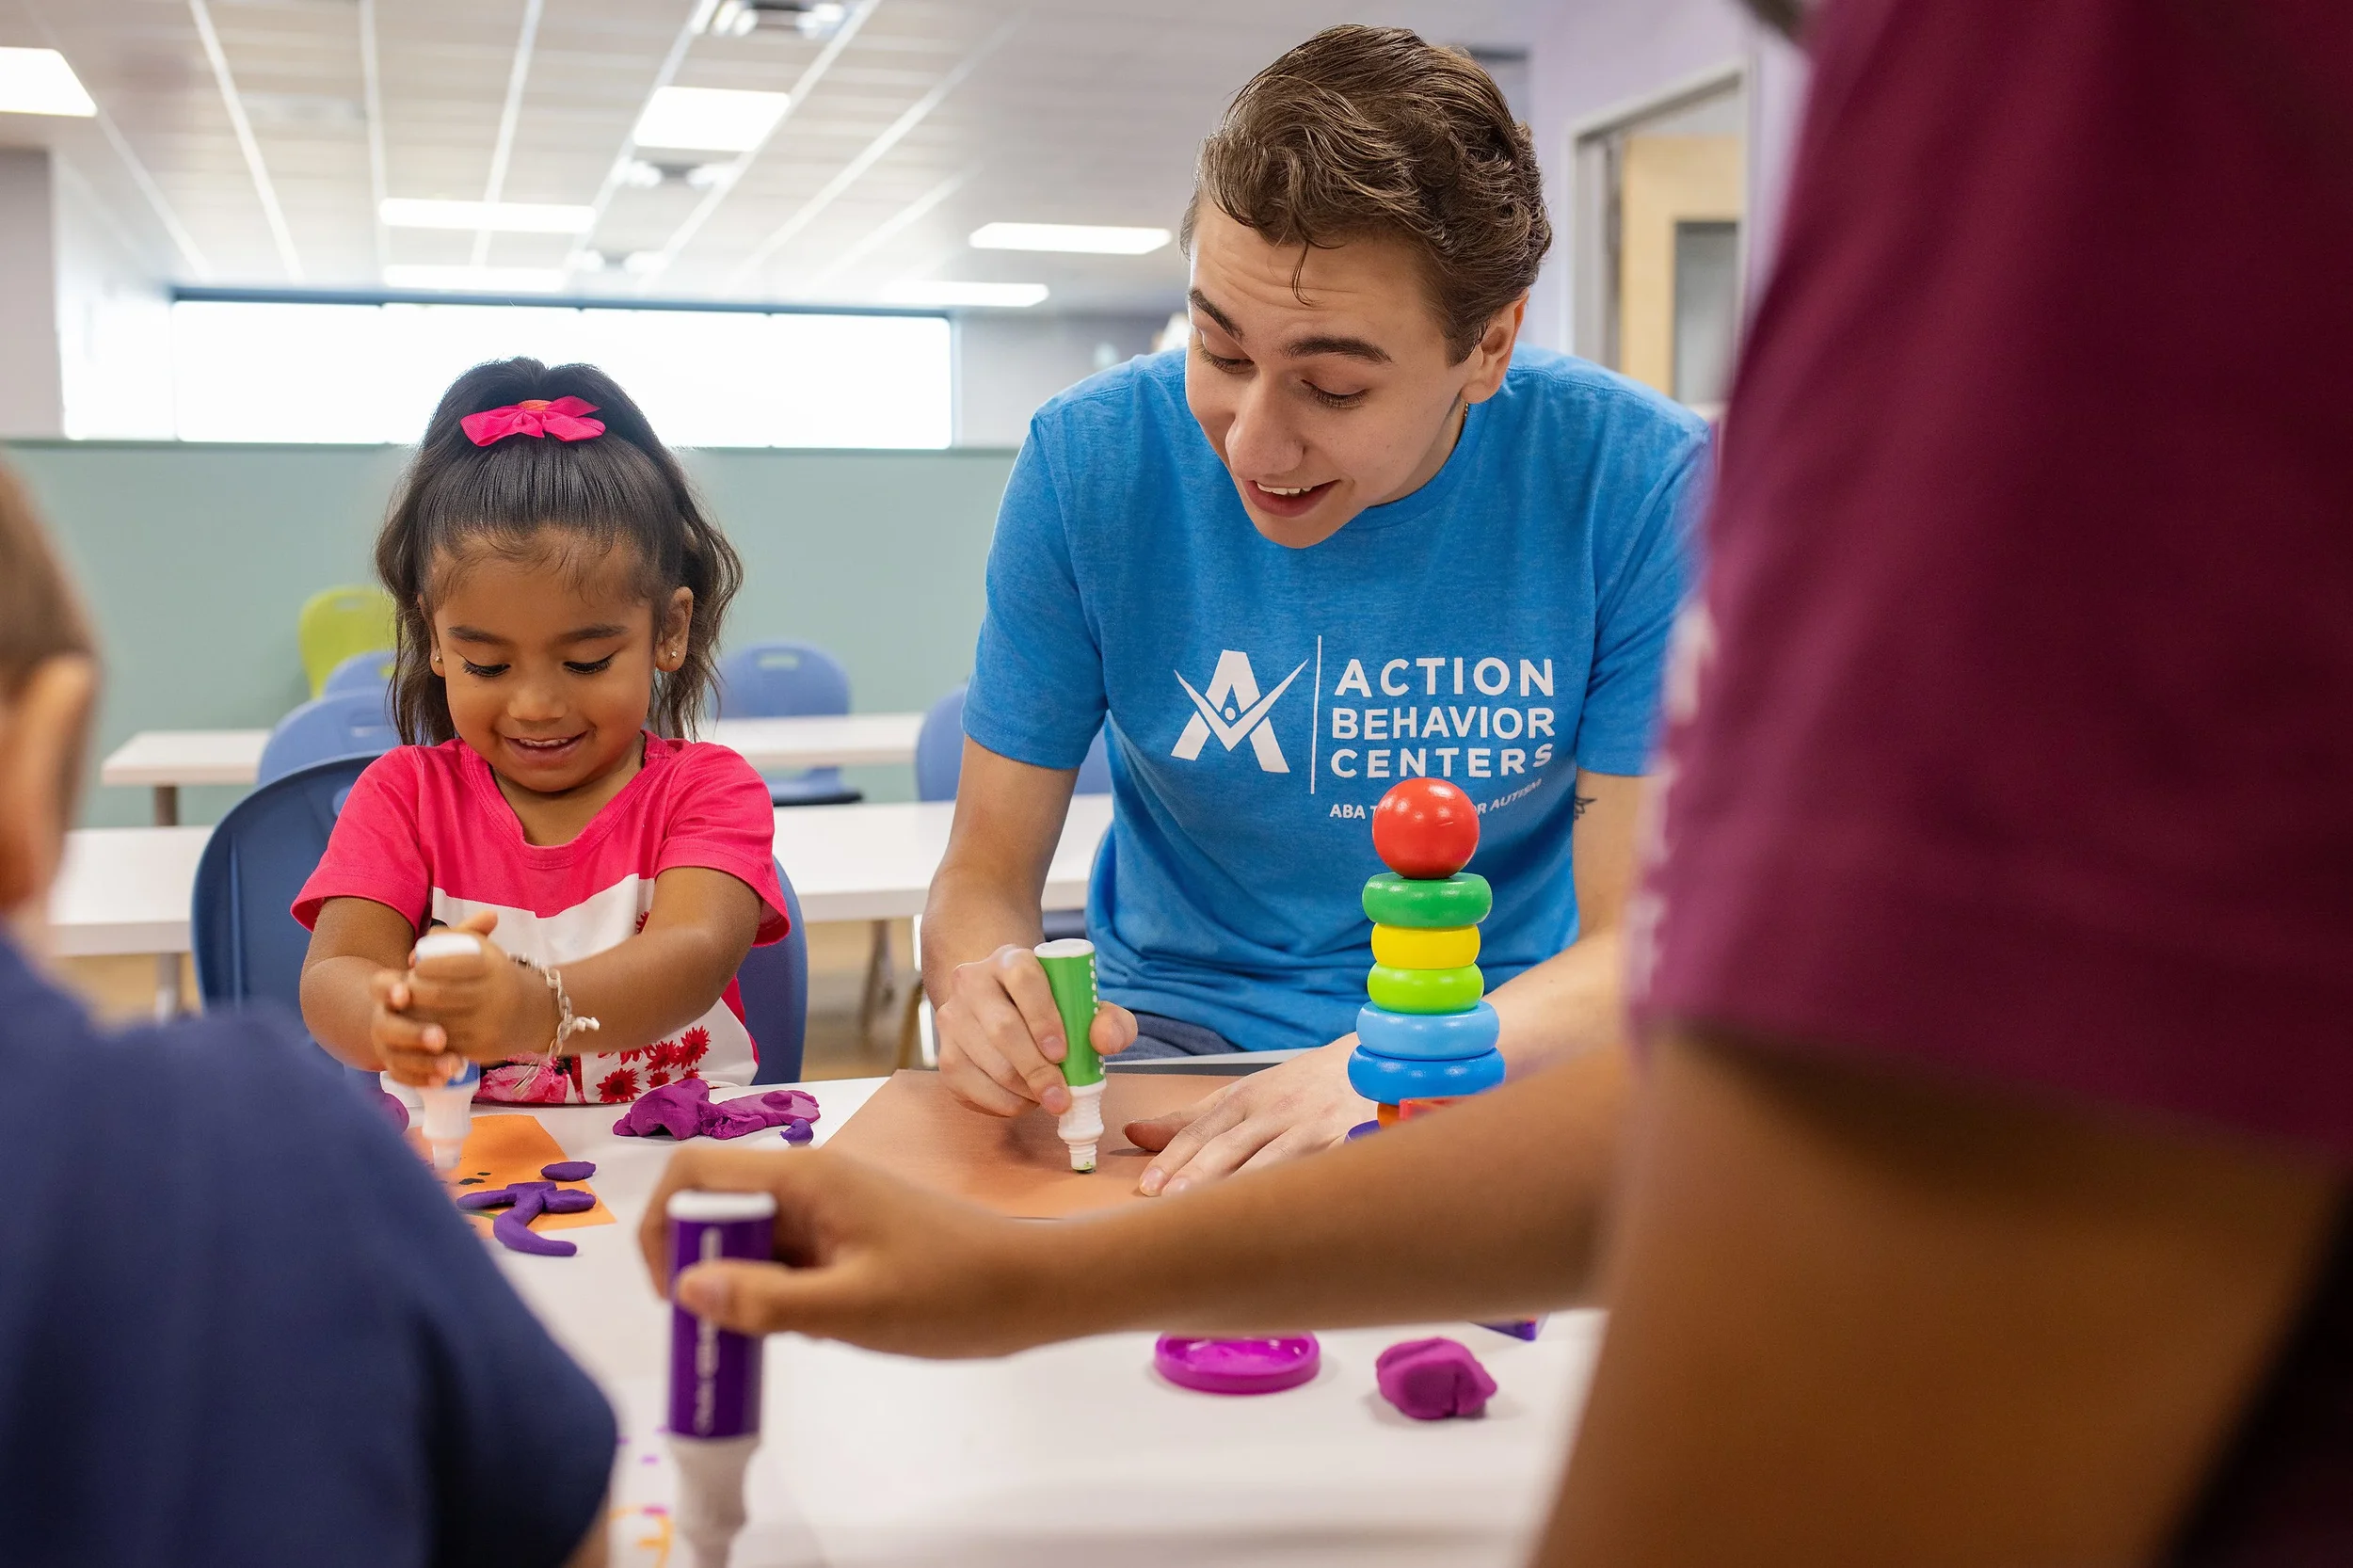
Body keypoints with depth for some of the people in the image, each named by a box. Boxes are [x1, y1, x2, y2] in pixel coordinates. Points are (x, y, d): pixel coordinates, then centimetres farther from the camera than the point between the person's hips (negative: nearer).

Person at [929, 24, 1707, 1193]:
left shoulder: (1640, 485, -15)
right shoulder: (1090, 461, -11)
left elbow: (1642, 945, -14)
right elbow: (986, 875, -4)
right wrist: (981, 992, -29)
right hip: (1173, 1033, 0)